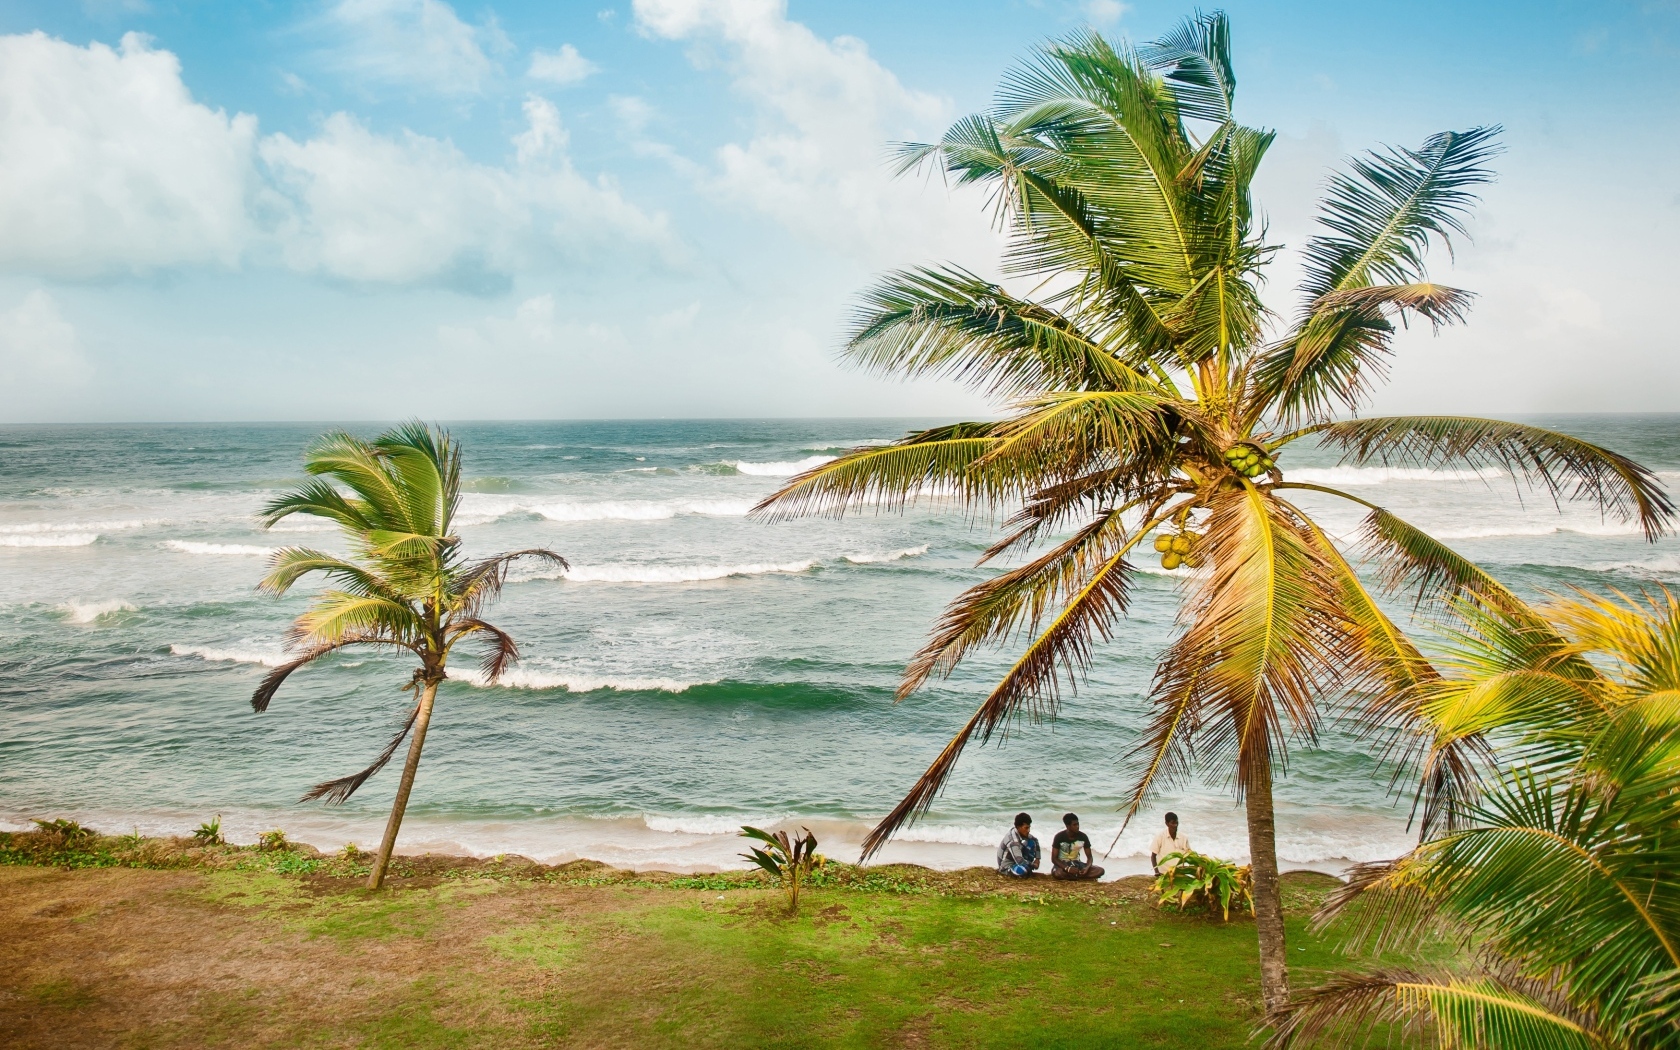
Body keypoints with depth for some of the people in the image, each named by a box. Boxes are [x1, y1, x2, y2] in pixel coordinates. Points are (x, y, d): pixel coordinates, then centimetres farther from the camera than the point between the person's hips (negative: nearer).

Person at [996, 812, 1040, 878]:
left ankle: (1027, 867, 3)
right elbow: (1019, 861, -36)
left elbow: (1036, 841, 10)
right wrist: (1033, 865, -18)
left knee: (1032, 843, -5)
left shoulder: (1022, 832, -8)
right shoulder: (1013, 840, -33)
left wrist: (1037, 859, 0)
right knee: (1024, 870, -37)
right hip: (1007, 865, -8)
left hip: (1016, 860, 8)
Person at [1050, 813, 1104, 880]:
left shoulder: (1083, 837, -7)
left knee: (1100, 871, -22)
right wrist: (1067, 869, -30)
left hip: (1076, 863, 4)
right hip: (1062, 864, -4)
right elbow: (1054, 858, -14)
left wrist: (1087, 867, -24)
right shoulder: (1059, 837, -16)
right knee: (1057, 874, -40)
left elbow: (1089, 857, 0)